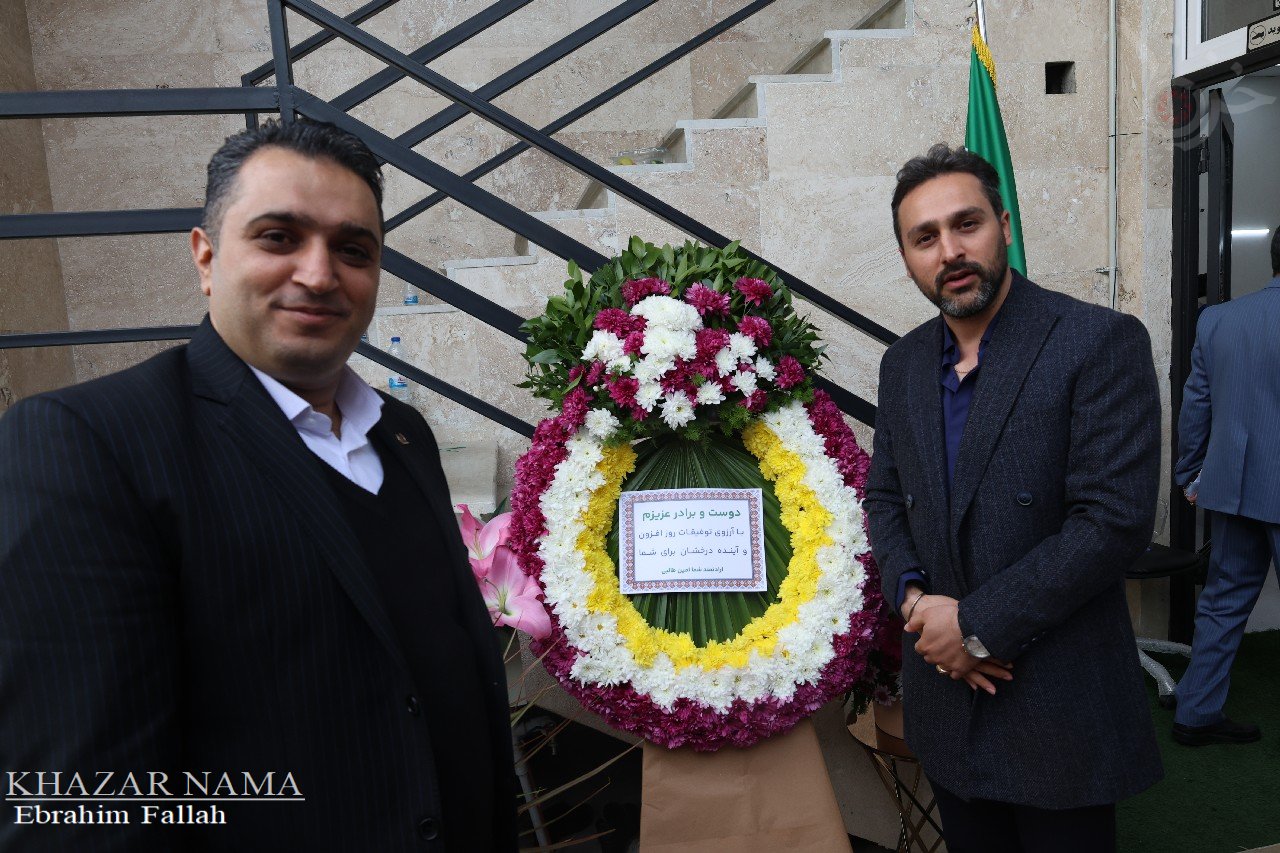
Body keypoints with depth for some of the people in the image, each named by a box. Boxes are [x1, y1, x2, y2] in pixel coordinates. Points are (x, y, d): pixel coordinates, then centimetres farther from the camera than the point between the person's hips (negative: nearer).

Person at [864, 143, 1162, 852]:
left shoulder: (1102, 343, -14)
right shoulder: (903, 363, 4)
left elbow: (1114, 521, -20)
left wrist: (977, 626, -18)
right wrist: (913, 597, -8)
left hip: (1060, 707, -5)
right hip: (947, 699, 5)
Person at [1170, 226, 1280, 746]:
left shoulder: (1216, 319, 2)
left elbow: (1194, 405, 6)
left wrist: (1188, 474, 16)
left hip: (1231, 487, 5)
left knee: (1223, 603, 15)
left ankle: (1197, 715, 22)